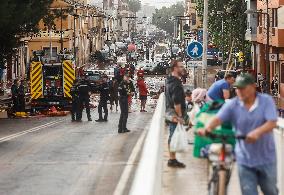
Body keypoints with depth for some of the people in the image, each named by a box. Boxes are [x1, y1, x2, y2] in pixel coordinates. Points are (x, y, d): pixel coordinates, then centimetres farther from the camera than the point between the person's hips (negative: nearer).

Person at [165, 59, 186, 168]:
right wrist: (180, 116, -20)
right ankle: (173, 160, -2)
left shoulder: (169, 81, 14)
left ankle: (172, 159, 22)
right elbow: (176, 102, -24)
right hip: (175, 114, -10)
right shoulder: (176, 83, -19)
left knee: (172, 137, 15)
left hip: (170, 113, 10)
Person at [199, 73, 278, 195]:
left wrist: (257, 132, -39)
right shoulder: (232, 105, -4)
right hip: (244, 159, 1)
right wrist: (207, 128, -40)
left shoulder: (266, 101, -7)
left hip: (266, 159, 0)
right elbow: (218, 119, -17)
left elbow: (272, 123, -19)